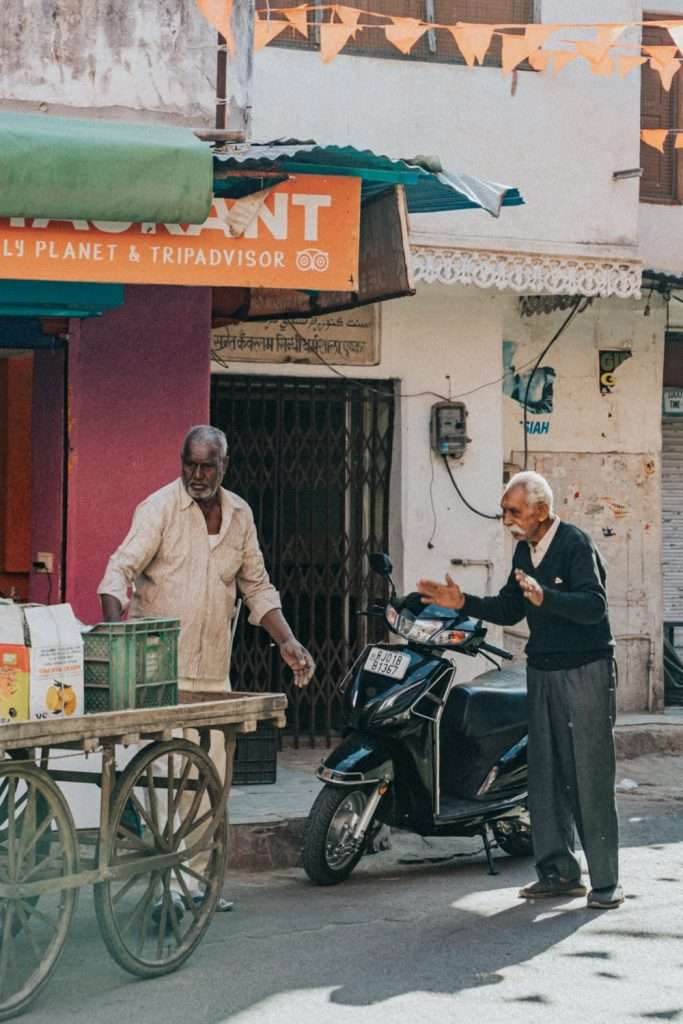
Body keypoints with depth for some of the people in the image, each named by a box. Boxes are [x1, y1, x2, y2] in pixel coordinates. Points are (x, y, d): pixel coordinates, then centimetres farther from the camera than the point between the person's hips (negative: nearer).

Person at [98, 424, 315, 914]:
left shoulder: (240, 514, 11)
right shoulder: (159, 507, -7)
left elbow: (257, 586, 19)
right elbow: (121, 569, -16)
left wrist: (288, 642, 9)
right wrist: (114, 627, -33)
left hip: (214, 668, 6)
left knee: (215, 774, 8)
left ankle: (196, 876, 18)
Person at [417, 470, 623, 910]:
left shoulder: (576, 545, -14)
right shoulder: (525, 551, 12)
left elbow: (594, 605, -27)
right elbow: (509, 610, 19)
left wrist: (544, 597, -41)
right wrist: (463, 603, 6)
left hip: (586, 672, -8)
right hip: (542, 672, 8)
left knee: (591, 777, -7)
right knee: (545, 775, 7)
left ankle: (606, 880, -3)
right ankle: (559, 871, 14)